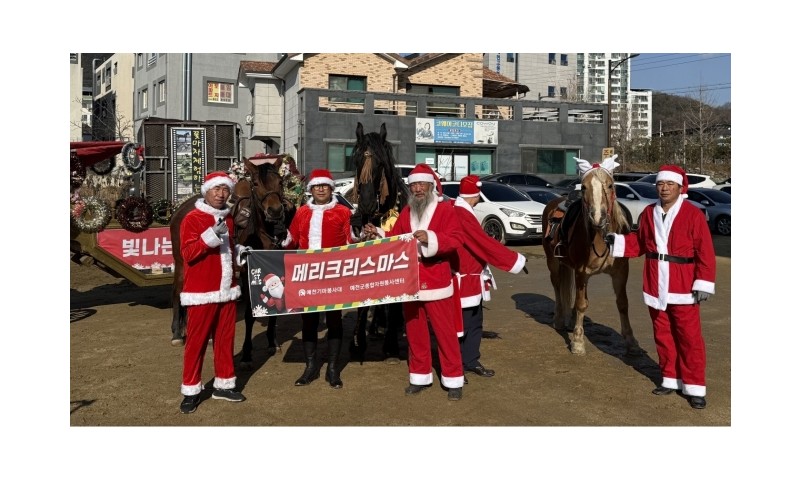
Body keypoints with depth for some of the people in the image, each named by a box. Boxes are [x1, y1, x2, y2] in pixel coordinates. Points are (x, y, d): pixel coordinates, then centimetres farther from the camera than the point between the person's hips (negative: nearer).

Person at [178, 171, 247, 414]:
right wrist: (212, 234, -28)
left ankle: (224, 384, 21)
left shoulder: (228, 219, 13)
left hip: (227, 289, 7)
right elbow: (188, 254, -19)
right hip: (201, 292, -6)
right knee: (196, 340, 1)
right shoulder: (192, 219, -9)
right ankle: (191, 391, 10)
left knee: (225, 338, 11)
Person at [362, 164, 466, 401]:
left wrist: (430, 238, -29)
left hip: (436, 282, -5)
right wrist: (378, 235, -4)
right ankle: (420, 376, 25)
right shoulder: (406, 212, 11)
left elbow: (455, 239, -16)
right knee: (414, 330, 12)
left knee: (445, 331, 2)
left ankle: (454, 380, 12)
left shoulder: (445, 209, -5)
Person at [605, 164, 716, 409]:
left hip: (683, 288, -5)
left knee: (689, 336, 0)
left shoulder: (693, 214, -9)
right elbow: (639, 242, 16)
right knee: (663, 335, 13)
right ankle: (670, 379, 27)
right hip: (655, 286, 5)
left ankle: (694, 387, 9)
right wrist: (618, 241, 1)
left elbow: (705, 252, -10)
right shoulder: (649, 212, 6)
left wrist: (703, 284, -14)